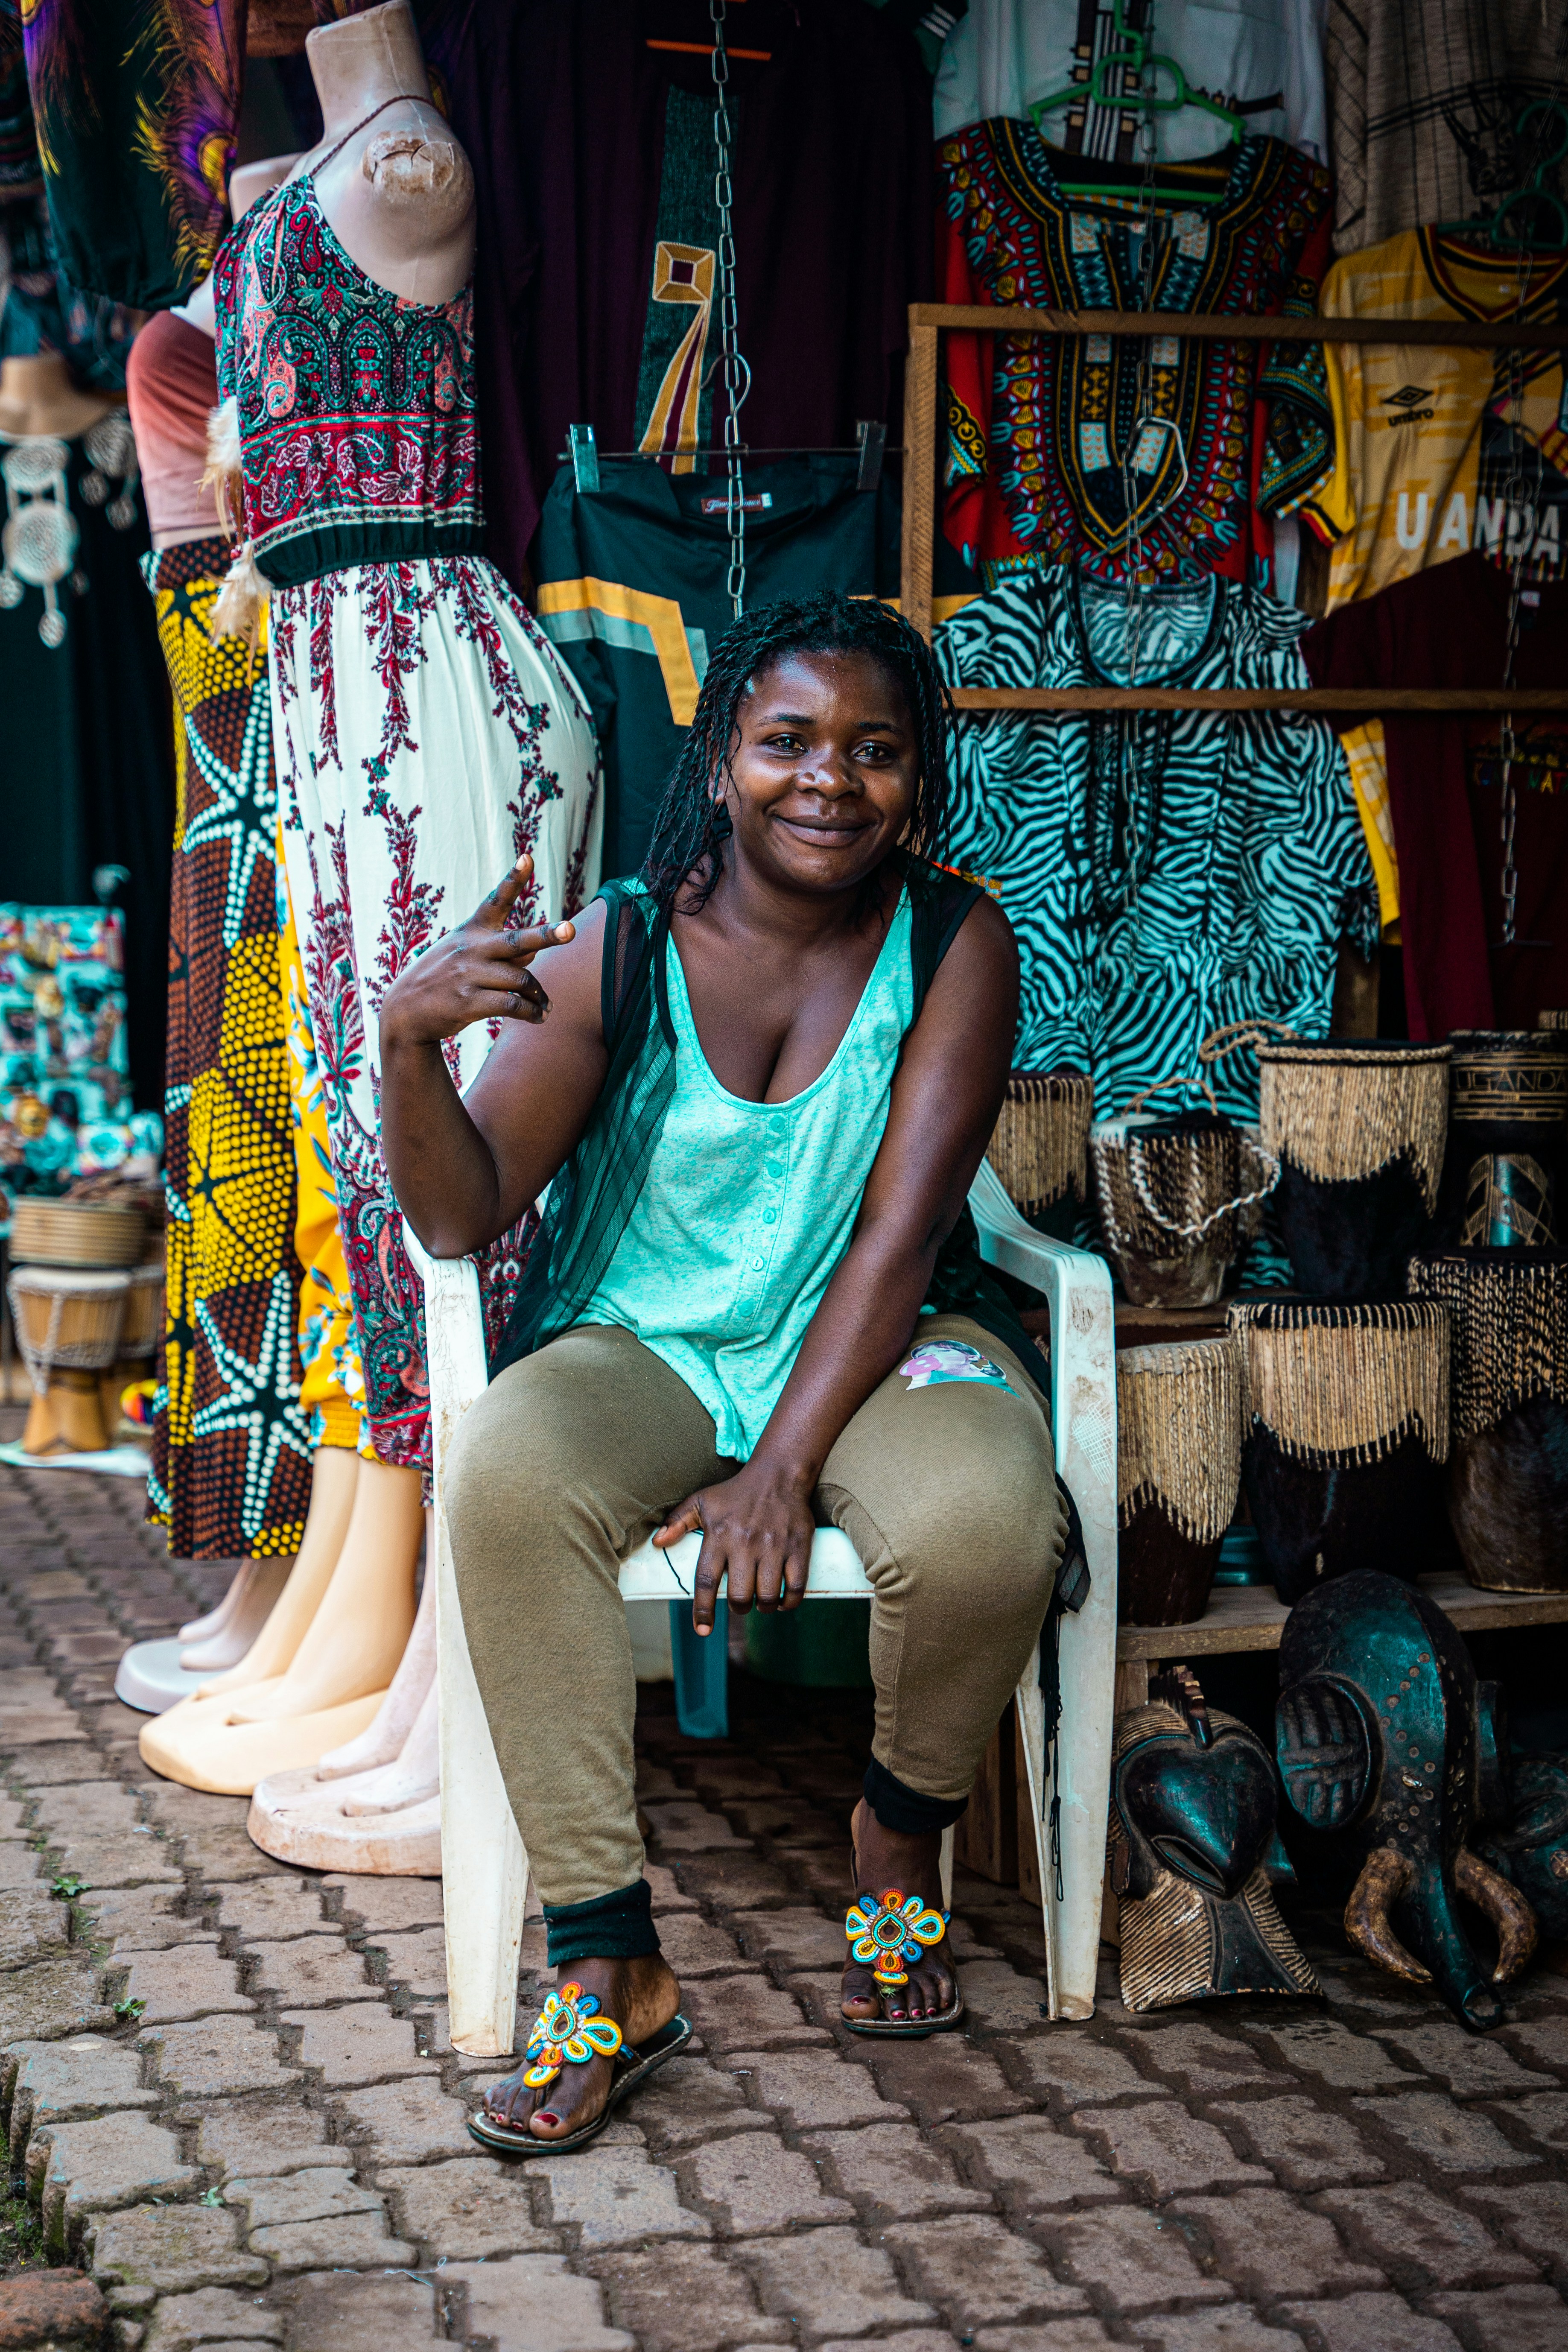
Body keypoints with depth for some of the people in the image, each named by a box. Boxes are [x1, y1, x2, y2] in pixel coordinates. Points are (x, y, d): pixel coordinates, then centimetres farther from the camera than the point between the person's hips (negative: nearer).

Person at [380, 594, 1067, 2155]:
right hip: (642, 1344, 0)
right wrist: (409, 1042, -31)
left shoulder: (953, 944, -5)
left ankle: (899, 1835, 3)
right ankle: (609, 1964, -22)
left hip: (876, 1344, 0)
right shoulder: (618, 952, -6)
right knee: (505, 1481, -33)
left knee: (982, 1525, -33)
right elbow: (463, 1218, -10)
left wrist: (786, 1466, -23)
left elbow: (899, 1230, -13)